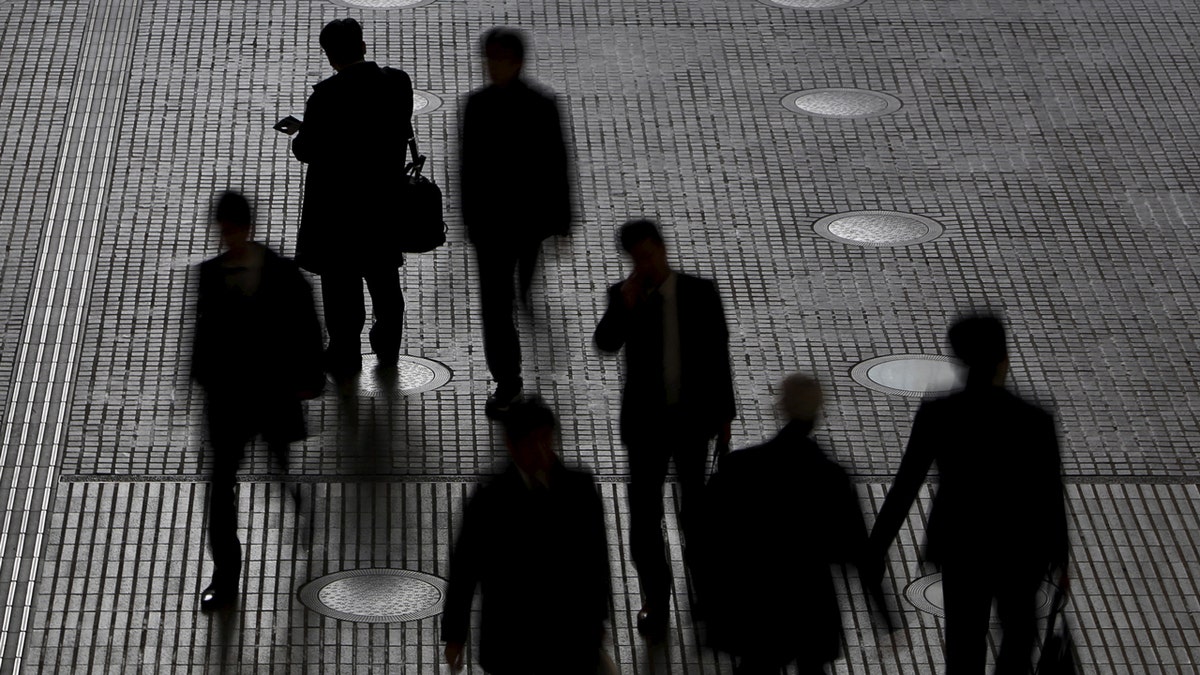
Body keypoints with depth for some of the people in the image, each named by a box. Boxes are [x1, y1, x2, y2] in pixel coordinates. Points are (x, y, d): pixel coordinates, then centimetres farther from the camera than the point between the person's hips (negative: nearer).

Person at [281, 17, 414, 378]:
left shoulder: (328, 94, -23)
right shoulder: (398, 83, -9)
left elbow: (307, 151, -18)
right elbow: (402, 133, 4)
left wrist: (299, 133, 6)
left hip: (338, 204, -5)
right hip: (386, 198, 5)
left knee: (341, 283, 10)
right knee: (384, 276, 21)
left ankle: (345, 357, 19)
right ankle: (388, 348, 34)